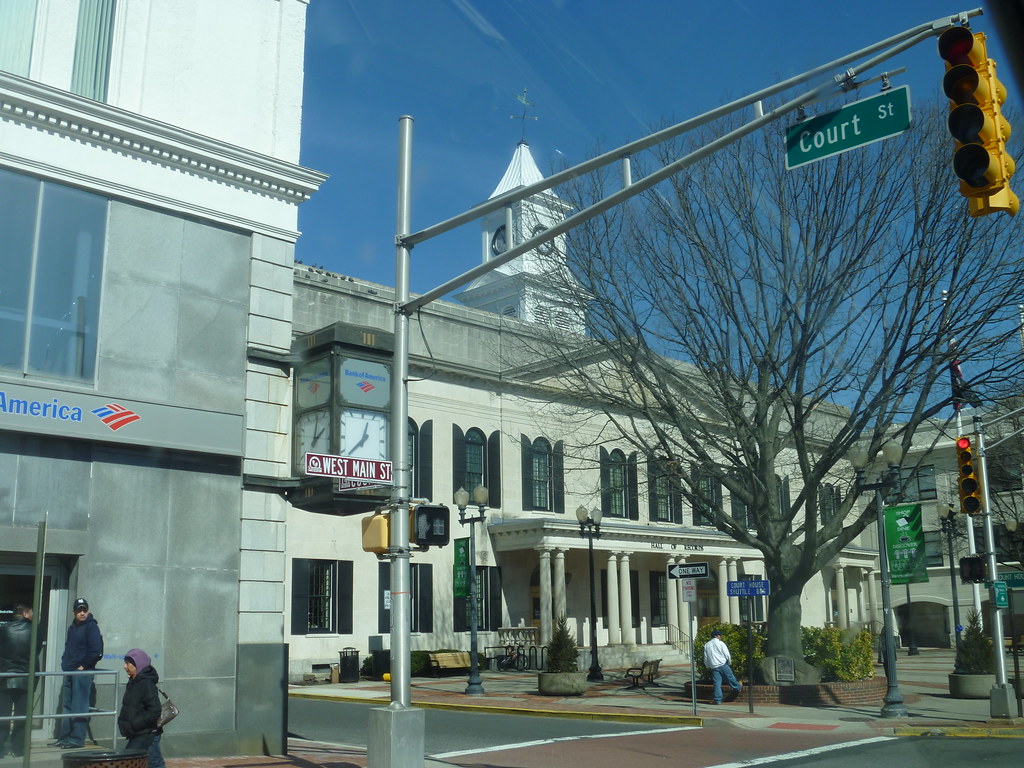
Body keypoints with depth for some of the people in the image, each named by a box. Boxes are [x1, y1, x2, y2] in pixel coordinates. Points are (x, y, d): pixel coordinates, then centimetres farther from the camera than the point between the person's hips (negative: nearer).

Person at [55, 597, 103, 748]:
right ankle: (65, 737, 19)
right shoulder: (72, 628, 16)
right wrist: (65, 663, 11)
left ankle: (78, 739, -4)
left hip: (83, 672, -8)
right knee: (67, 706, 12)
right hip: (70, 672, 8)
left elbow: (96, 651, -14)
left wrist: (84, 666, -12)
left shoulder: (92, 626, -8)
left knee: (79, 706, -7)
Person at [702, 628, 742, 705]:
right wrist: (729, 662, 14)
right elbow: (727, 655, -4)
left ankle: (717, 700, -1)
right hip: (723, 664, -3)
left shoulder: (706, 645, 8)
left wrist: (708, 666, 24)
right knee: (730, 678, 16)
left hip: (714, 667, 3)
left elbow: (705, 658, 11)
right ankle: (738, 688, 36)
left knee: (717, 683, 2)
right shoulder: (721, 643, -4)